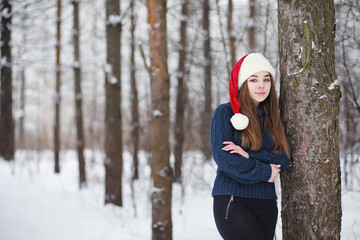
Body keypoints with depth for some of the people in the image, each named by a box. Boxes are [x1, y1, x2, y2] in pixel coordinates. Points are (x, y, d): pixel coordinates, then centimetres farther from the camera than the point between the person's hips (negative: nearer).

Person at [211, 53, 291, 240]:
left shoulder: (271, 117, 15)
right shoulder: (225, 113, 0)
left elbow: (284, 160, 4)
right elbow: (222, 157, -11)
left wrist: (249, 156, -12)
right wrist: (264, 172, -7)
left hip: (266, 203, 5)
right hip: (232, 201, -5)